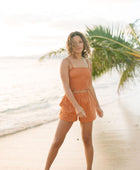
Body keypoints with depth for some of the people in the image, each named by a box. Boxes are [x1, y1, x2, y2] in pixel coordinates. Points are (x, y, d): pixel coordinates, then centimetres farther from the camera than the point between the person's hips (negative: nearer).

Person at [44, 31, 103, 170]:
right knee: (57, 141, -4)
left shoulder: (87, 62, 9)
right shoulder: (65, 62, -8)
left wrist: (97, 106, 16)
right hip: (70, 103, -4)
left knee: (87, 140, 8)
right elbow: (66, 86, -16)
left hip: (86, 103, 4)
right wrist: (77, 107, -25)